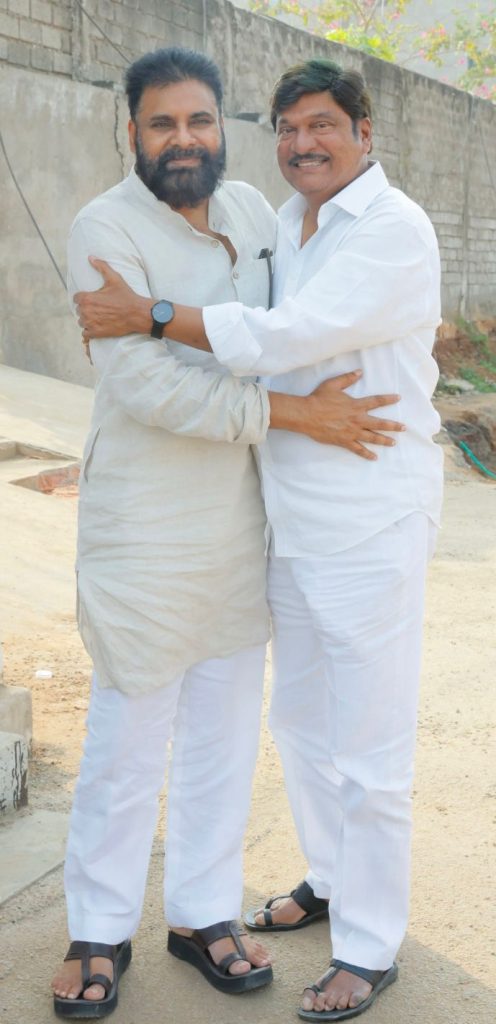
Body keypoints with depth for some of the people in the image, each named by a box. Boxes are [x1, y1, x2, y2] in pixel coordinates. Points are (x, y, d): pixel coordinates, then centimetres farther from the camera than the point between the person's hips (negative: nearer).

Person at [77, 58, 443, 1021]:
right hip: (293, 524, 8)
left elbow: (289, 337, -25)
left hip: (370, 531, -8)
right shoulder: (283, 227, 11)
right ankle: (331, 879, 41)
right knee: (301, 721, 21)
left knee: (369, 750, 2)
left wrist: (146, 315, -20)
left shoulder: (395, 230, -15)